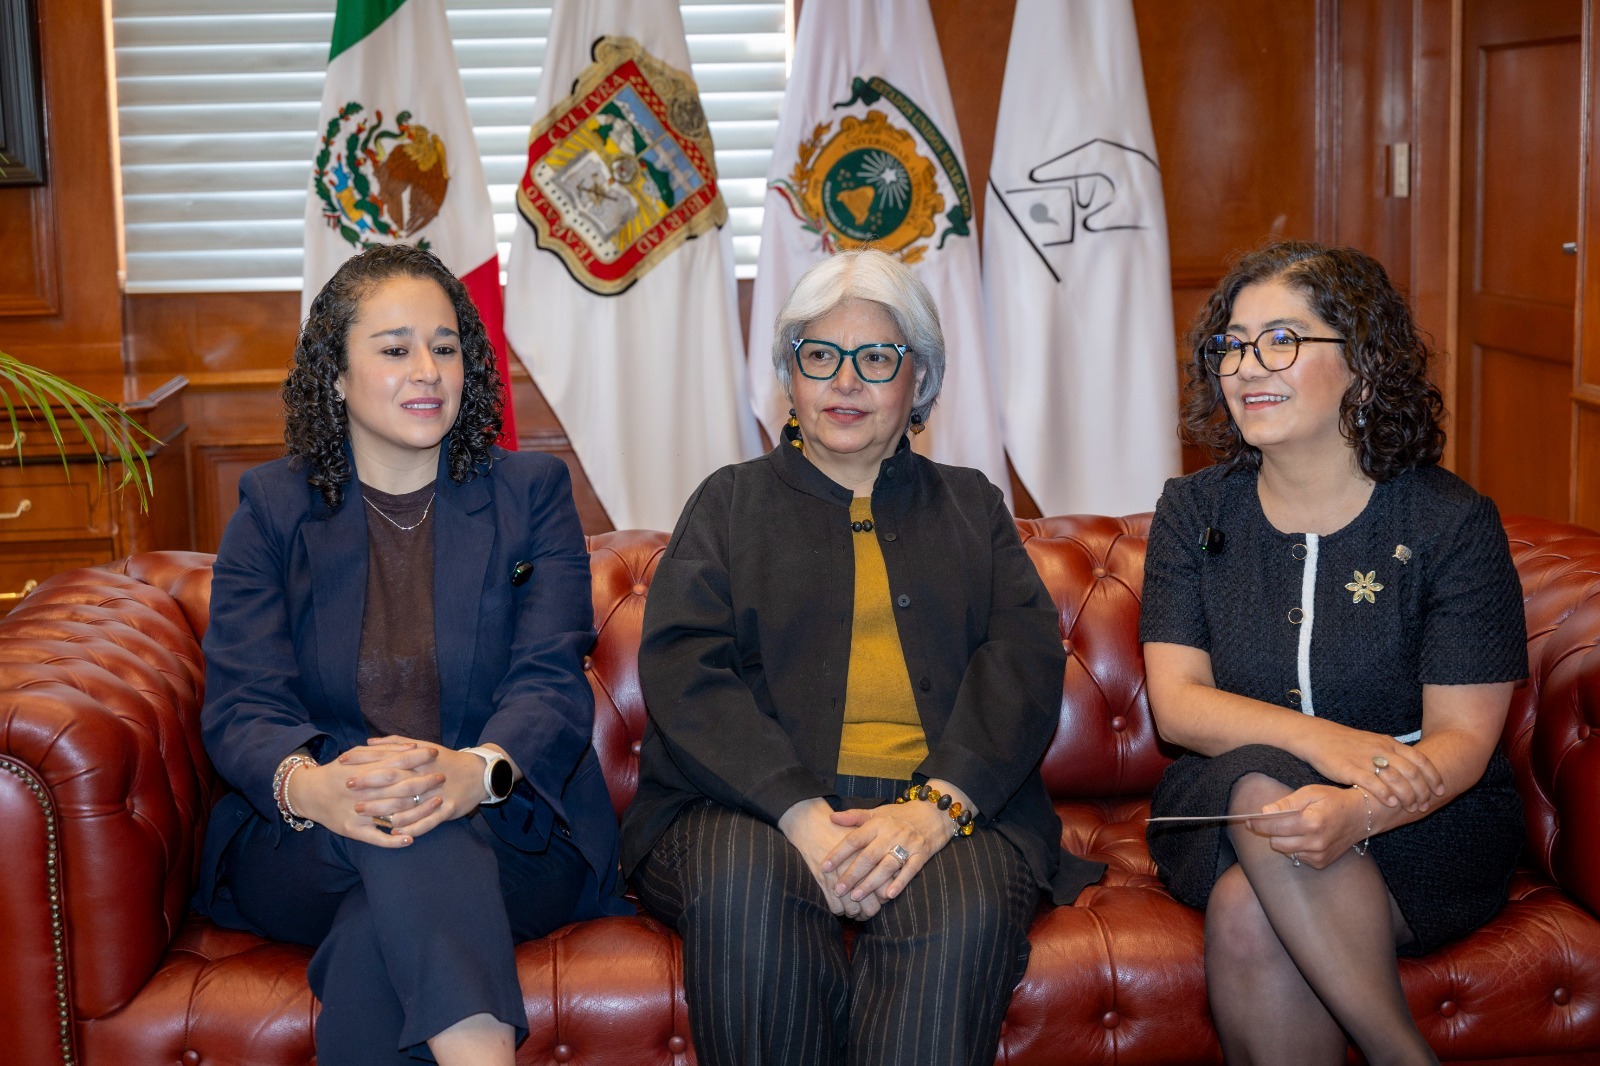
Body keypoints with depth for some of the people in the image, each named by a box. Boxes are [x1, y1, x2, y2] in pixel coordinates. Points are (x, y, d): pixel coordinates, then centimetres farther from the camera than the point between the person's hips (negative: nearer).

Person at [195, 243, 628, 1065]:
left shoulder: (531, 494, 9)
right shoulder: (271, 509, 10)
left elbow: (552, 684, -4)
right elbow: (240, 704, -2)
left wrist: (475, 772, -29)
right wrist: (308, 785, -28)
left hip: (509, 836, 0)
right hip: (305, 848, 1)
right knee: (394, 824, -36)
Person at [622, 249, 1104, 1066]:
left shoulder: (971, 507, 23)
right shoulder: (731, 503, 19)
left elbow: (1024, 660, 7)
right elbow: (682, 670, 3)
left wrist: (936, 806, -14)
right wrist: (801, 813, -15)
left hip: (945, 804, 1)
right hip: (753, 798, 0)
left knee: (965, 913, -33)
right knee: (743, 890, -34)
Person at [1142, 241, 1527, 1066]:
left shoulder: (1450, 521, -5)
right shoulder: (1194, 511, 4)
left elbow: (1463, 738, -10)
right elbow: (1176, 703, -5)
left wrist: (1357, 813, -33)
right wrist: (1322, 739, -24)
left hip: (1421, 826, -3)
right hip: (1219, 808, 3)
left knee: (1249, 913, -32)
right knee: (1260, 784, -33)